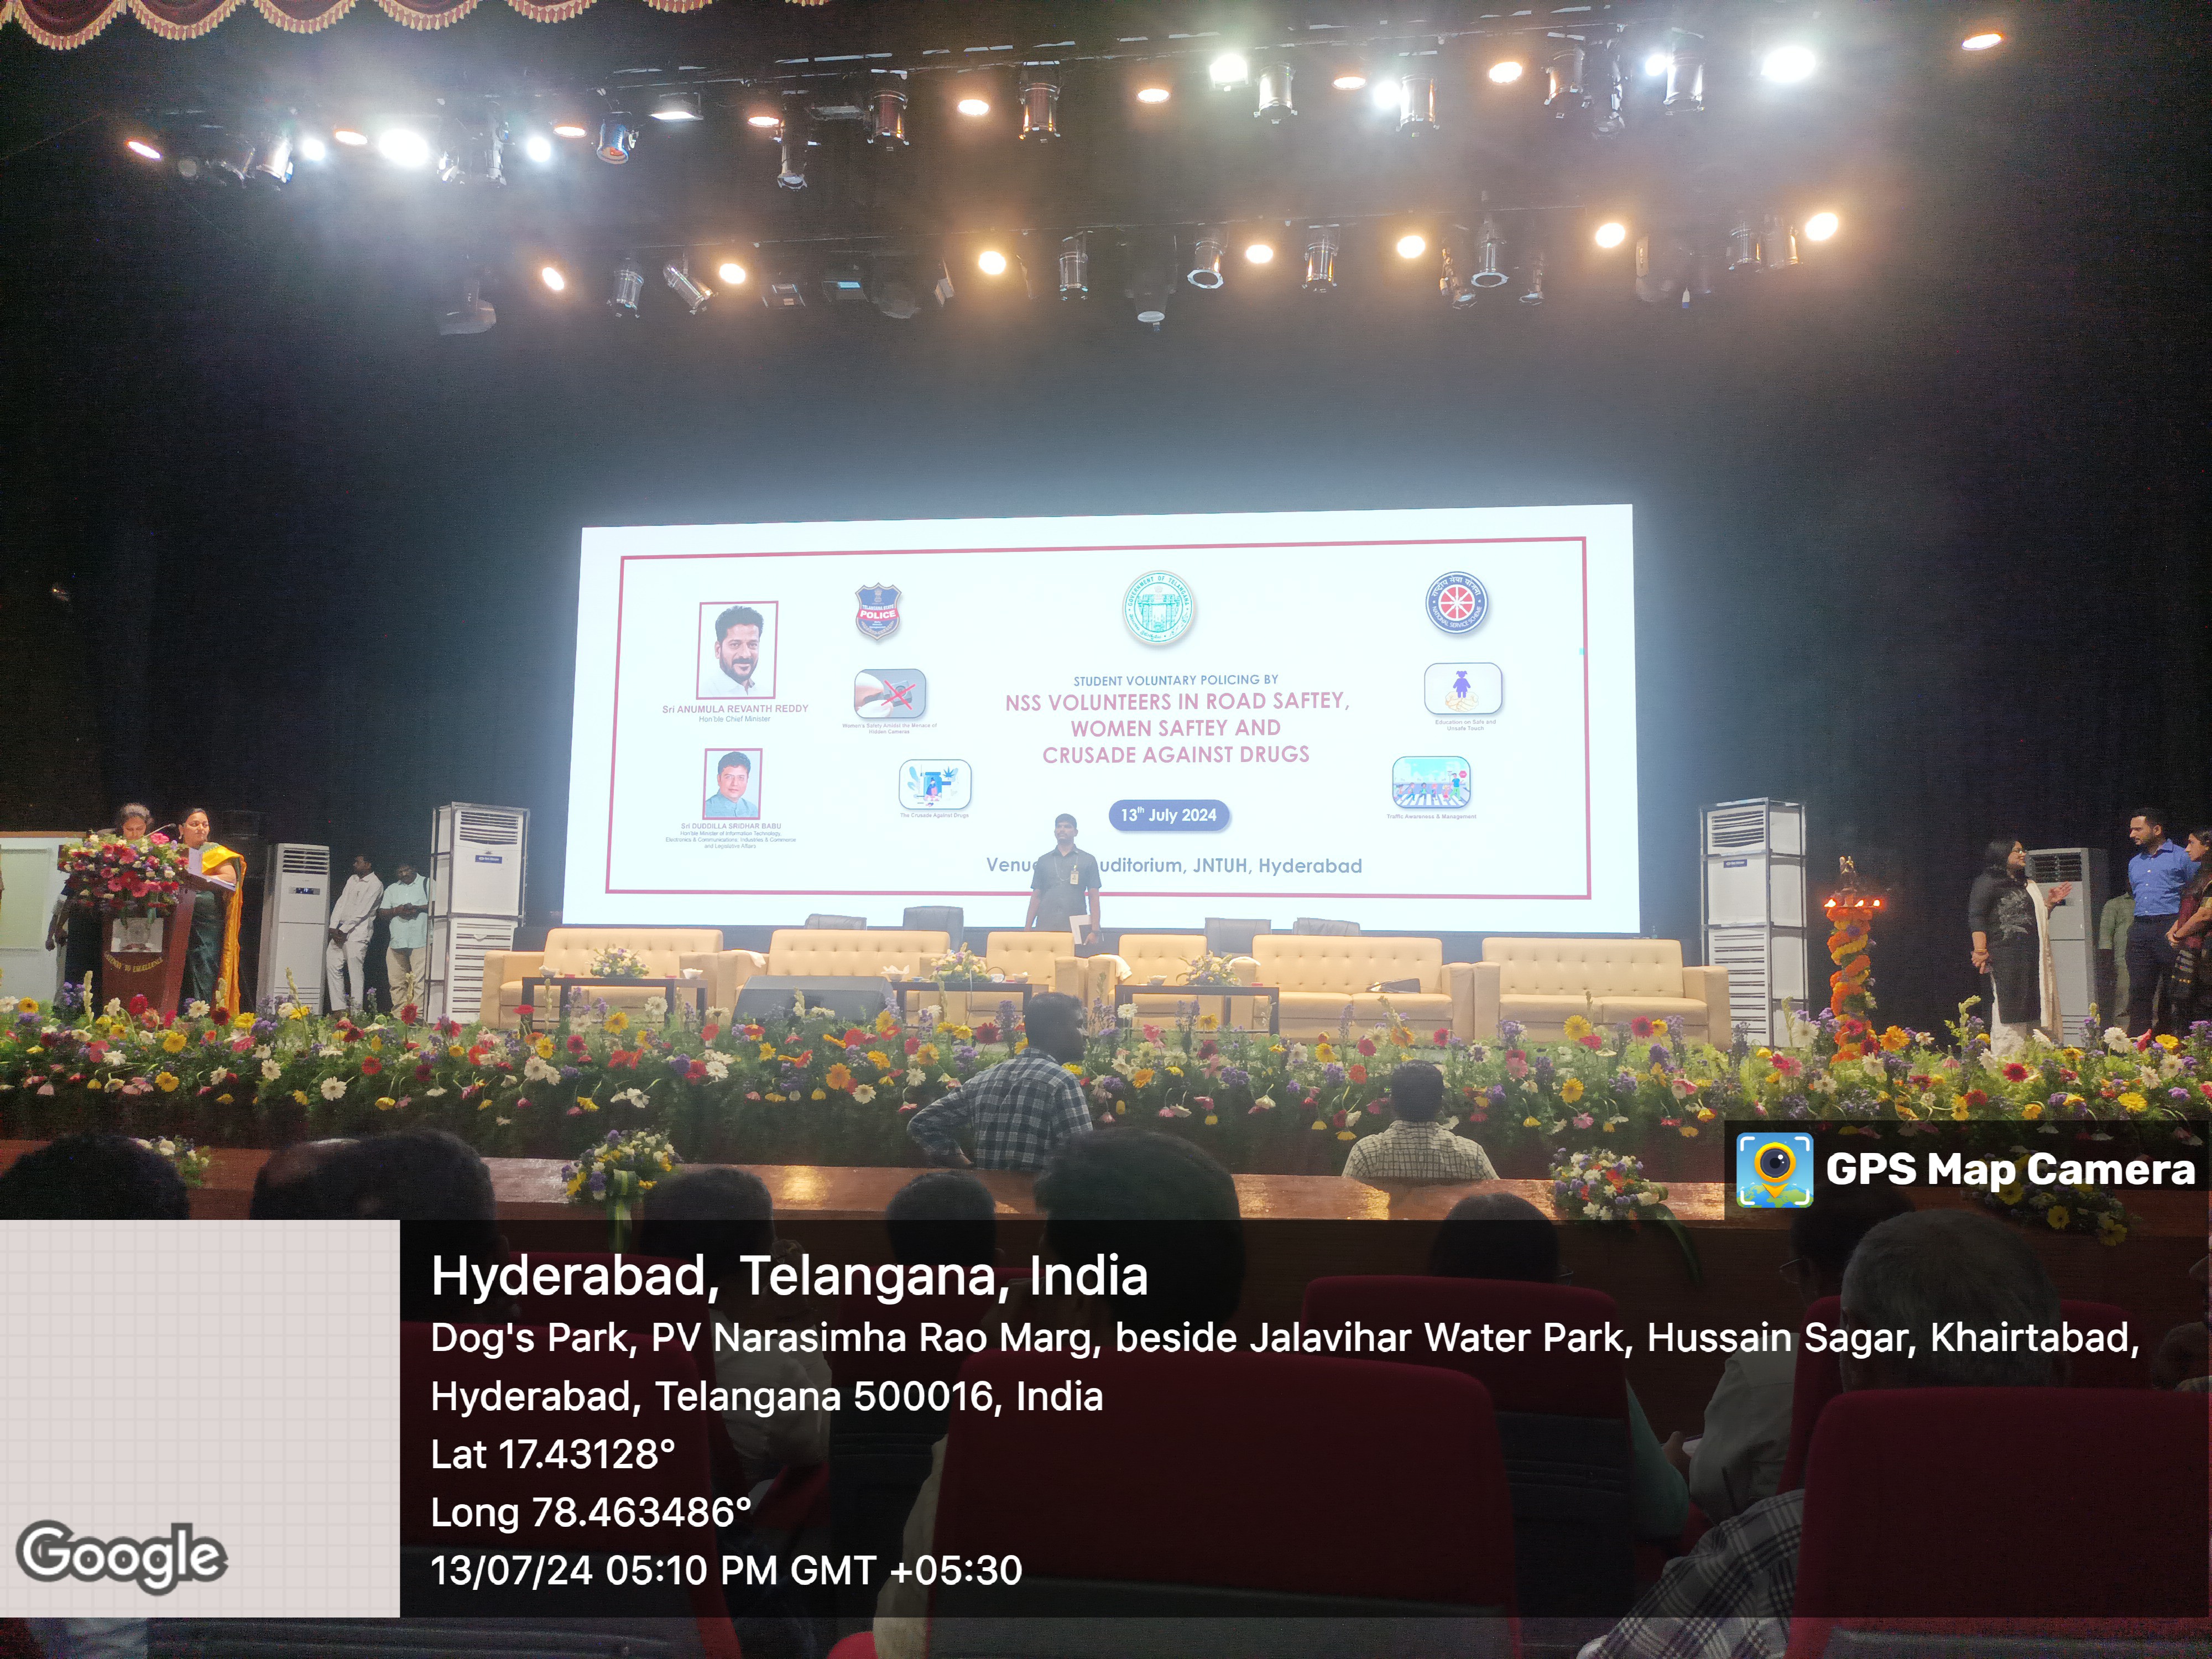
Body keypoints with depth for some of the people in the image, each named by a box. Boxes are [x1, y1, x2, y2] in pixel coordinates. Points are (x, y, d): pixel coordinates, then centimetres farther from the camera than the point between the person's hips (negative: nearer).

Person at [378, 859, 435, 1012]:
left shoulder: (427, 883, 9)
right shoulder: (392, 889, 22)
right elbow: (381, 914, 16)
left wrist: (418, 908, -12)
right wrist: (396, 911, -3)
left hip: (420, 941, -5)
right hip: (396, 942, 5)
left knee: (420, 980, -11)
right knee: (396, 981, 5)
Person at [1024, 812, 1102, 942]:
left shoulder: (1088, 860, 9)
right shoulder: (1044, 861, 15)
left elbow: (1093, 897, 4)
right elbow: (1036, 896, 14)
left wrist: (1094, 931, -5)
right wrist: (1027, 928, 5)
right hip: (1045, 926, 2)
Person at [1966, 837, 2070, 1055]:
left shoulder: (2027, 885, 25)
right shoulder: (1987, 882, -4)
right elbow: (1976, 918, -12)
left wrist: (2050, 902, 15)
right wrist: (1981, 951, -20)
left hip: (2033, 959, 9)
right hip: (2006, 957, -9)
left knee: (2033, 1010, 8)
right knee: (2009, 1011, -9)